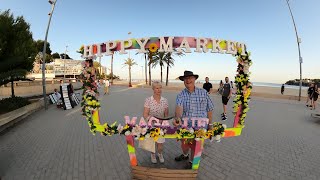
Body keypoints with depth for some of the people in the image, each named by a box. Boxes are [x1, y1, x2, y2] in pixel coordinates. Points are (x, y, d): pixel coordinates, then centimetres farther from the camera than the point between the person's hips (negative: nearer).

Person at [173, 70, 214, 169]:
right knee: (184, 144, 21)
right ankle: (185, 155, 56)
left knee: (195, 146, 16)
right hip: (185, 126, 1)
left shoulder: (203, 93, -5)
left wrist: (210, 124, 3)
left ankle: (192, 161, 46)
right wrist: (178, 118, -45)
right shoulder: (181, 95, -7)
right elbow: (179, 107, -26)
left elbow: (209, 109, 1)